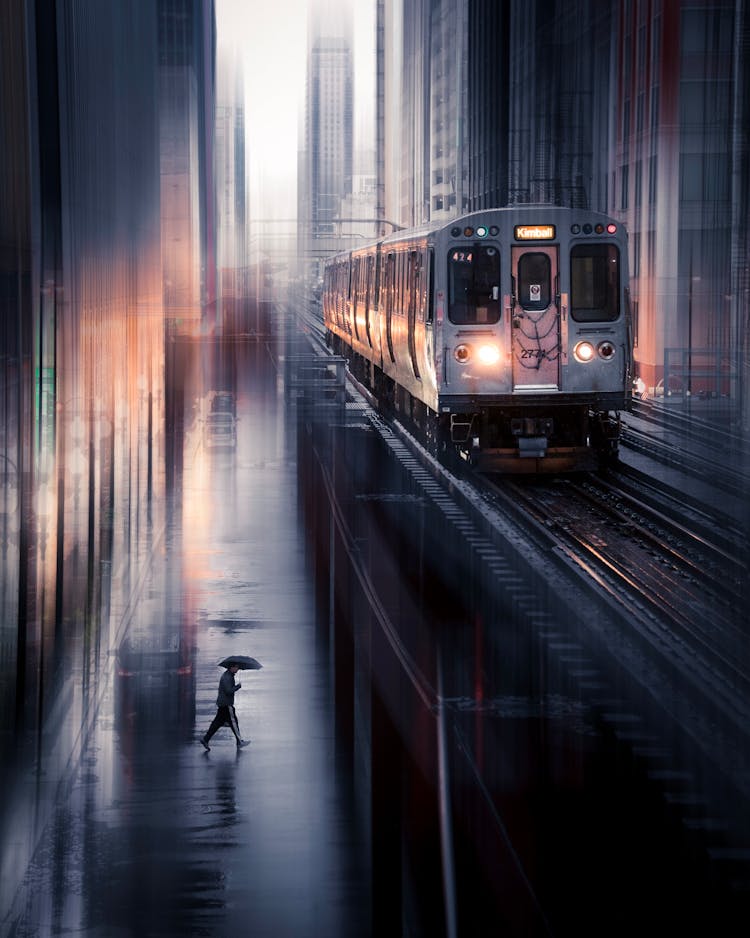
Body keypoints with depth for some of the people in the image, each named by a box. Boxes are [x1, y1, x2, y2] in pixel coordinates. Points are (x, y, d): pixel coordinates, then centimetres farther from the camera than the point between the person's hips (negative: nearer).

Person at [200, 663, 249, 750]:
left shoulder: (229, 675, 16)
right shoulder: (226, 677, -17)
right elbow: (229, 691, -24)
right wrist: (238, 686, -14)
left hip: (222, 703, 10)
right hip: (226, 704, -10)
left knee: (218, 722, 9)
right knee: (233, 721, -2)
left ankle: (205, 739, 7)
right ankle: (240, 742, 5)